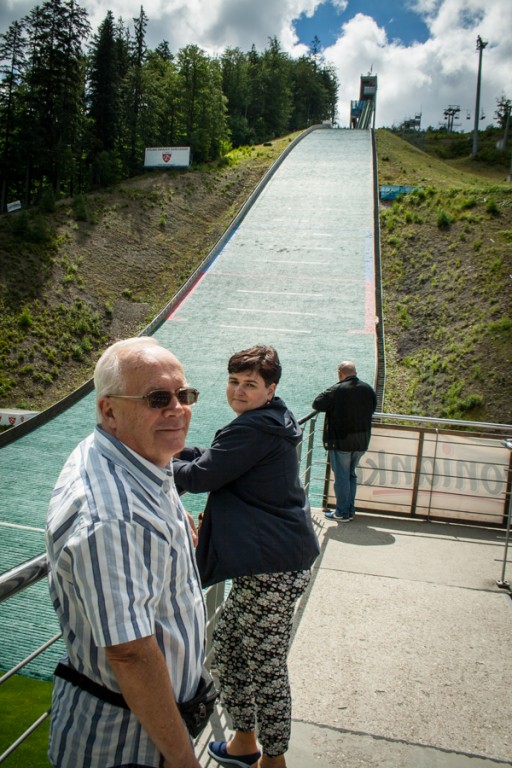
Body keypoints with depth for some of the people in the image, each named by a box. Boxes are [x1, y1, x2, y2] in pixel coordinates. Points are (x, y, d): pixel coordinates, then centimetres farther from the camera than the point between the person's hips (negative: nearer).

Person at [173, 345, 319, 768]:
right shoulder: (272, 422, 11)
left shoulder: (255, 429, -21)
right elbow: (218, 457, 19)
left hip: (274, 566, -11)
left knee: (265, 665, 4)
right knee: (228, 645, 20)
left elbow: (201, 476, -17)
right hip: (269, 560, 11)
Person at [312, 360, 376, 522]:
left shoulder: (337, 390, -16)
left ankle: (342, 513, 9)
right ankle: (350, 510, 23)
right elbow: (372, 409, 16)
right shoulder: (368, 389, 3)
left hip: (341, 442, -6)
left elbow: (317, 404, -16)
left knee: (341, 477, 3)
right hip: (362, 442, 6)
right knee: (351, 475, 17)